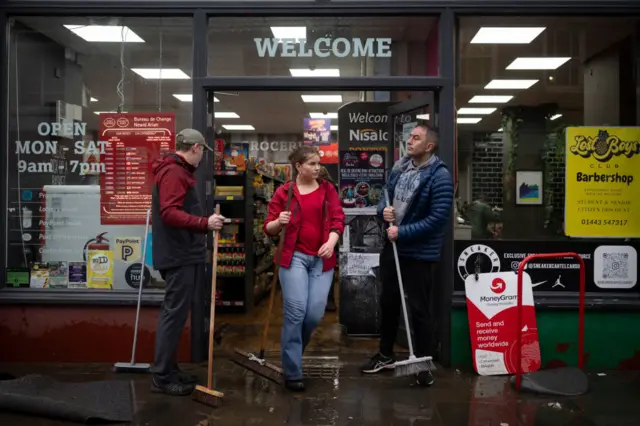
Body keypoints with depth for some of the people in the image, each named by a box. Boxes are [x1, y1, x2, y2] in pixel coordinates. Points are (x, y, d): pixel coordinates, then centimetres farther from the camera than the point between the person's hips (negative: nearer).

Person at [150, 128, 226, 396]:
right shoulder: (173, 172, -14)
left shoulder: (178, 171, 20)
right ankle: (162, 377, 1)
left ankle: (168, 370, 23)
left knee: (174, 312, 14)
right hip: (179, 255, -11)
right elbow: (169, 213, -25)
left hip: (181, 253, 11)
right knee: (175, 313, -6)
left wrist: (203, 223, 22)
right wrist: (204, 223, -30)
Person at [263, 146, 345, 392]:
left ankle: (293, 350, 29)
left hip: (322, 259, 3)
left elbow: (338, 219, 4)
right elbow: (268, 229, 4)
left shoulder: (328, 189, 10)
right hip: (294, 257, -2)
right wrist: (279, 222, -18)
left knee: (315, 314, -3)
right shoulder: (284, 192, 2)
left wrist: (331, 242, -14)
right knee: (295, 311, -9)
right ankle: (292, 373, 3)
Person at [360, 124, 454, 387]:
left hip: (420, 253, -7)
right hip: (392, 247, 7)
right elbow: (385, 196, 15)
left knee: (419, 308, 3)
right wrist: (384, 210, -9)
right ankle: (385, 355, 35)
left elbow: (438, 218, -22)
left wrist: (402, 232, -21)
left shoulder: (440, 176, -17)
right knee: (388, 302, 17)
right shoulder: (399, 167, 5)